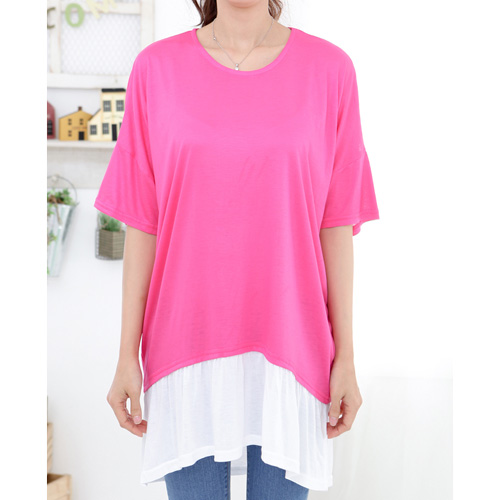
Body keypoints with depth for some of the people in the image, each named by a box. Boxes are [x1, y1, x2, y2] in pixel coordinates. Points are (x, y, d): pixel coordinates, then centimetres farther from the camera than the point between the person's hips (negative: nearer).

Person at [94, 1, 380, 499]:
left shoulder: (329, 68, 1)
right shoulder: (156, 67, 2)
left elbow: (336, 225, 1)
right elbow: (141, 224, 2)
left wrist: (346, 357, 0)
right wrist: (127, 356, 1)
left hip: (288, 346, 0)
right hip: (187, 346, 1)